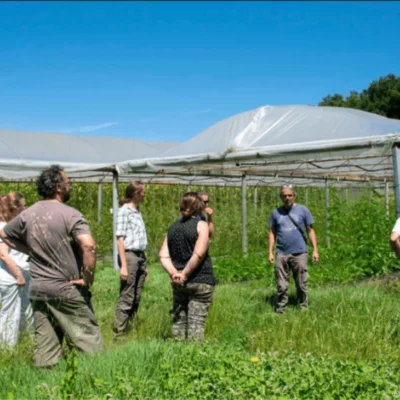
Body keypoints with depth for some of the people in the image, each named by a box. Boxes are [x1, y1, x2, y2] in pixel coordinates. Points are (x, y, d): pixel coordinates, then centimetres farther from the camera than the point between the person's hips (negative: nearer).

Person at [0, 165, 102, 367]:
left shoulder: (28, 214, 6)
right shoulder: (69, 214, -14)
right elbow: (88, 245, -27)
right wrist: (88, 278, -15)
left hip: (37, 289, 6)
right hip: (65, 289, -6)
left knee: (45, 344, 13)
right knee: (88, 336, 2)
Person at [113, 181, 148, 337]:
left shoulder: (137, 211, 16)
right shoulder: (124, 211, -7)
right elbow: (120, 239, -12)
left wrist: (144, 265, 15)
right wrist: (124, 266, -17)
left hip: (140, 256, 8)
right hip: (129, 255, -8)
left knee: (136, 299, 10)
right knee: (126, 298, -5)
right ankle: (118, 333, 2)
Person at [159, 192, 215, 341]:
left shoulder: (173, 227, 10)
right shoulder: (201, 225, -6)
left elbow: (163, 255, 1)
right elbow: (199, 254, -17)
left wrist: (174, 273, -8)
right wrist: (186, 273, -11)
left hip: (178, 283, 5)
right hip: (201, 281, -5)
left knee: (179, 320, 13)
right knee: (196, 321, -1)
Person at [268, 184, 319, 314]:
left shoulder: (302, 210, 3)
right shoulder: (276, 213, 9)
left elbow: (310, 230, 5)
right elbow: (272, 233, 12)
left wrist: (315, 250, -1)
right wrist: (270, 252, 6)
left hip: (299, 253, -1)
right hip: (281, 254, 1)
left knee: (301, 284, 4)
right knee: (282, 286, 4)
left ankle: (303, 308, 17)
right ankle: (280, 311, 11)